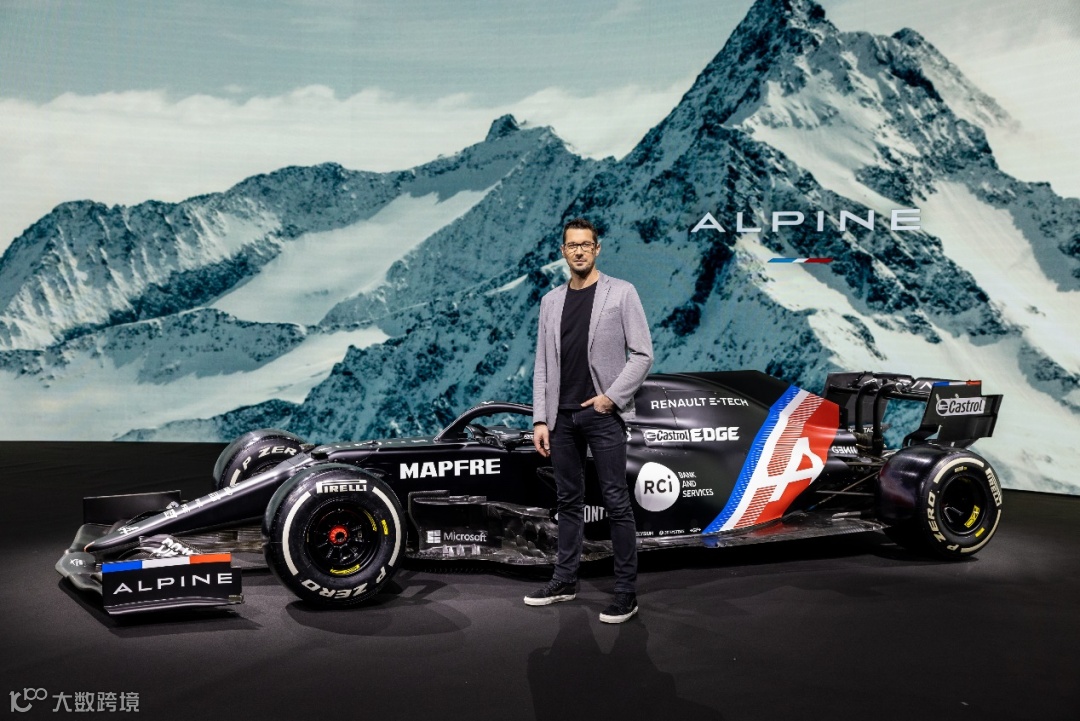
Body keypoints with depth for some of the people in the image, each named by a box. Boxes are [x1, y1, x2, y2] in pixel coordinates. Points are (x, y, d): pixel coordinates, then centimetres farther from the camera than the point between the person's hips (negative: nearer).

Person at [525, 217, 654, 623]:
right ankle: (565, 580, 23)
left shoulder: (621, 293, -1)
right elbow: (542, 366, 10)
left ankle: (626, 592, 3)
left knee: (616, 502, -3)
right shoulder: (551, 301, 11)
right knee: (568, 499, 13)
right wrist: (540, 419, 4)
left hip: (603, 413, -4)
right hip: (563, 416, 5)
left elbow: (642, 354, -5)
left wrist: (611, 396, -13)